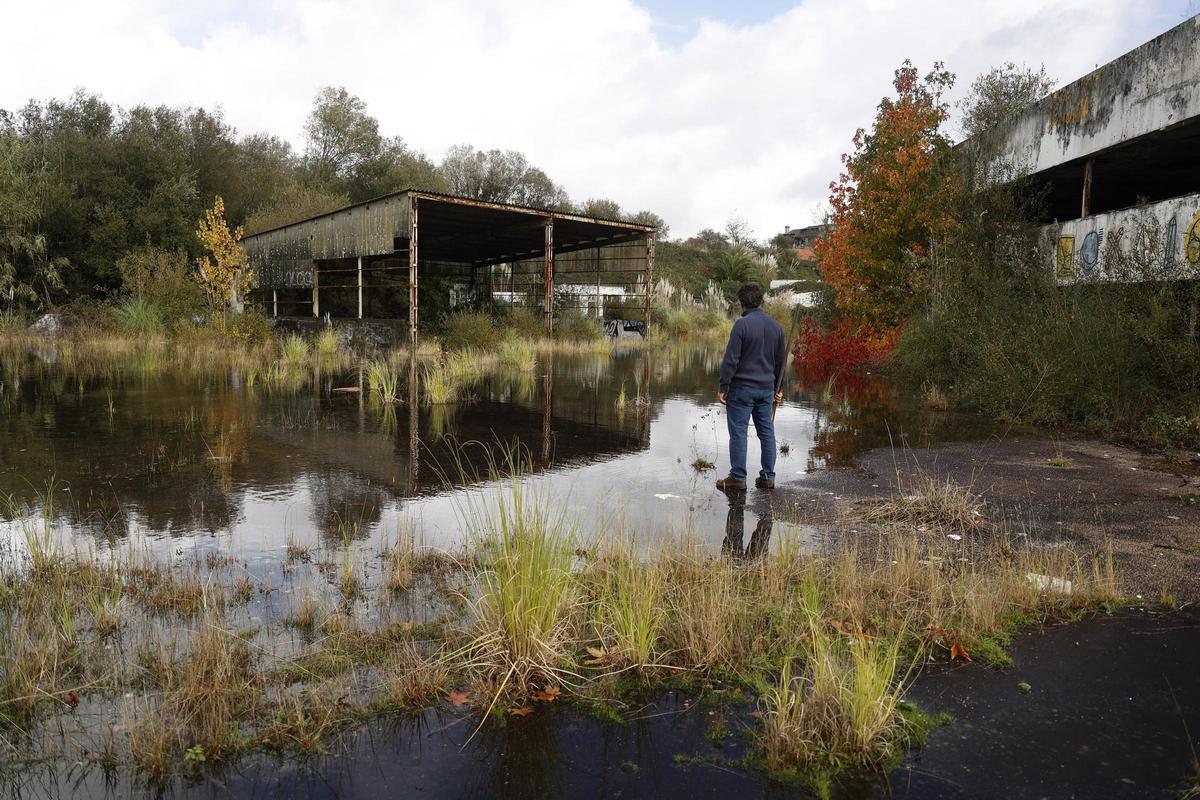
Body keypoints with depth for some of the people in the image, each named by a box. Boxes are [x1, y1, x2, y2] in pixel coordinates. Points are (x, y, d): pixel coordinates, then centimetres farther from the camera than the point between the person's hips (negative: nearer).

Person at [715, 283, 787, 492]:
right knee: (767, 432, 11)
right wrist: (777, 388, 24)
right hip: (766, 388, 6)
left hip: (742, 387, -6)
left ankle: (738, 478, 2)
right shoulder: (776, 326, 9)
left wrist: (723, 387, -7)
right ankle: (768, 476, 16)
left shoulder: (742, 324, -12)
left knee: (738, 433, -1)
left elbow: (731, 359, -14)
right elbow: (781, 361, 16)